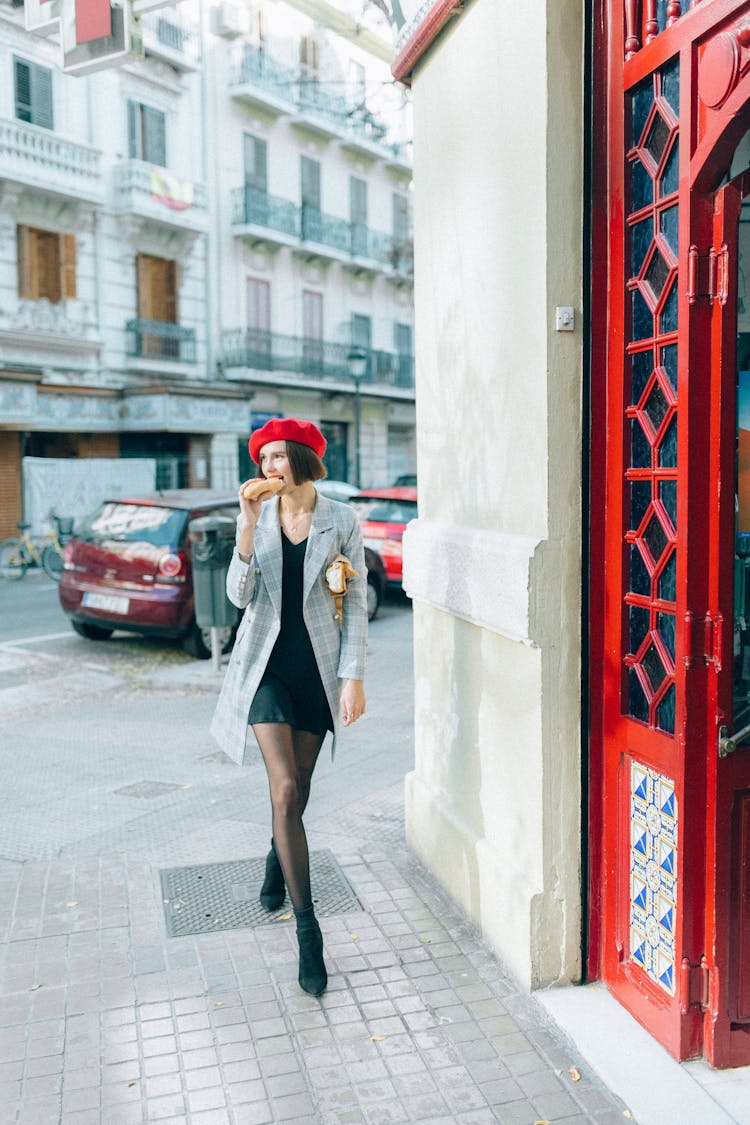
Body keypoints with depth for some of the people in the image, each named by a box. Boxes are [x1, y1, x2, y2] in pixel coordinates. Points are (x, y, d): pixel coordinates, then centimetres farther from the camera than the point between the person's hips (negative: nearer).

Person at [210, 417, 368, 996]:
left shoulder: (341, 521, -4)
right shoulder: (255, 518, -1)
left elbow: (356, 603, -2)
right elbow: (239, 596, -9)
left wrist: (353, 676, -7)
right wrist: (249, 525, -19)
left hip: (318, 666, 1)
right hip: (267, 664, 0)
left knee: (297, 788, 15)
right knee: (286, 790, -10)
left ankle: (277, 863, 47)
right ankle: (307, 929, -1)